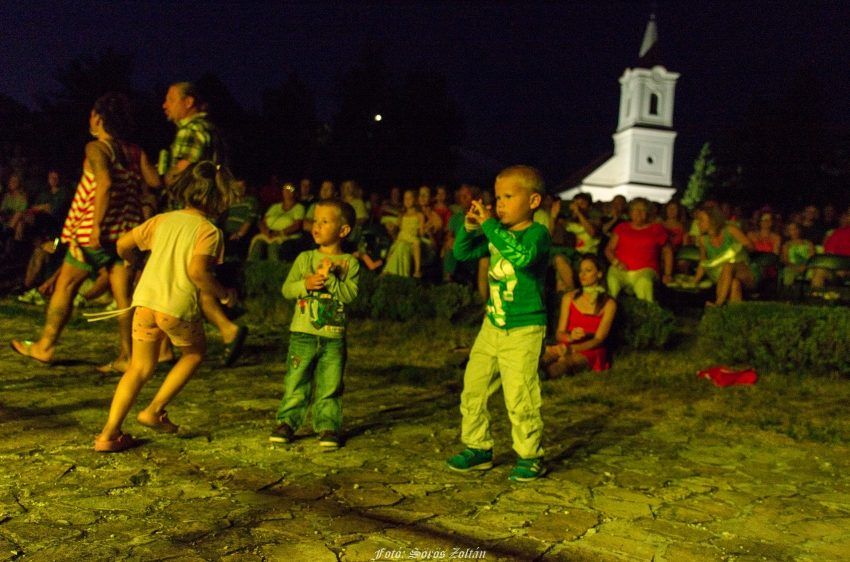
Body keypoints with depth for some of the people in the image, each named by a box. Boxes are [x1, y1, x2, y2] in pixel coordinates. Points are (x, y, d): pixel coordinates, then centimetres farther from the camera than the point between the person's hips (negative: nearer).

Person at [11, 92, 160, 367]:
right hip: (127, 231, 6)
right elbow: (156, 182, 0)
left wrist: (96, 226, -24)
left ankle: (45, 346, 21)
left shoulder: (96, 148, -9)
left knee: (65, 285, 10)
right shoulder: (136, 153, 7)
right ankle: (126, 356, 6)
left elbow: (104, 183, -25)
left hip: (98, 232, -5)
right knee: (123, 294, 5)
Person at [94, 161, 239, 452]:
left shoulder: (163, 220, 13)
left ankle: (109, 433, 11)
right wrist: (224, 294, -4)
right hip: (178, 307, -5)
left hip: (145, 300, 5)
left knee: (140, 368, 16)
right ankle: (155, 410, 18)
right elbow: (197, 271, -18)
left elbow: (122, 245, 15)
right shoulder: (209, 232, -4)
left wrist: (136, 265, 35)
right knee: (195, 352, 24)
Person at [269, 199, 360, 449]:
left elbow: (350, 293, -12)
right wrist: (306, 284, -17)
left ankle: (328, 426, 16)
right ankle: (286, 423, 17)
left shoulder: (350, 263, 1)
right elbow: (287, 288, 0)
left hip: (334, 337, -1)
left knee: (330, 386, 5)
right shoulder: (305, 258, 5)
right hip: (303, 334, 1)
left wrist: (329, 278, -20)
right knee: (296, 383, 5)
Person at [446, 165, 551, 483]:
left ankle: (531, 457, 14)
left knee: (519, 397, -5)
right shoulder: (498, 233, 8)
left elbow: (522, 256, -34)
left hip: (524, 329, -7)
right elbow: (462, 253, 12)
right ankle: (478, 448, 26)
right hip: (492, 325, 7)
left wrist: (489, 225, -30)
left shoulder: (536, 233, -13)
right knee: (473, 388, 10)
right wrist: (470, 227, -6)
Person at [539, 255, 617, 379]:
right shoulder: (569, 298, 16)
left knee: (566, 361, -41)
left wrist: (571, 348, -21)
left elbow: (598, 339, -4)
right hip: (567, 347, 4)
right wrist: (570, 337, -16)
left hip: (590, 351, -3)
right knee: (544, 357, -36)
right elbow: (559, 333, 10)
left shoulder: (608, 304, 5)